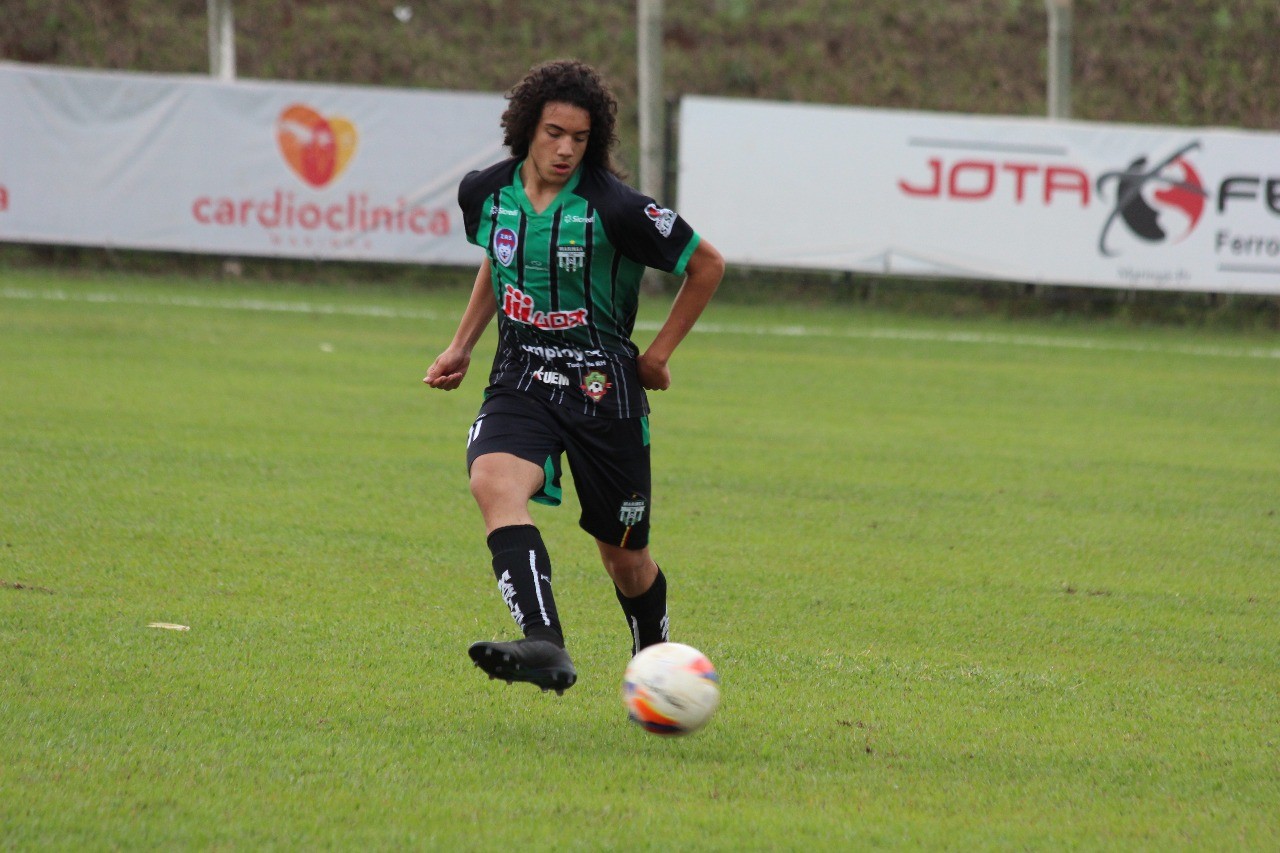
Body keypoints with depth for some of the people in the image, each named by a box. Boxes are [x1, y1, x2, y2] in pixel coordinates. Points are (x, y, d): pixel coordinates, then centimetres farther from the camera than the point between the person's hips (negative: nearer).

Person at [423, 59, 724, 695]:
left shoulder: (614, 209, -15)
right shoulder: (486, 193, 0)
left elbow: (706, 265, -2)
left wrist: (659, 352, 2)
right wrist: (460, 348, 18)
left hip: (602, 386, -3)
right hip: (520, 378, 3)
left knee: (624, 557, 7)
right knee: (493, 483, -30)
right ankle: (545, 648, -44)